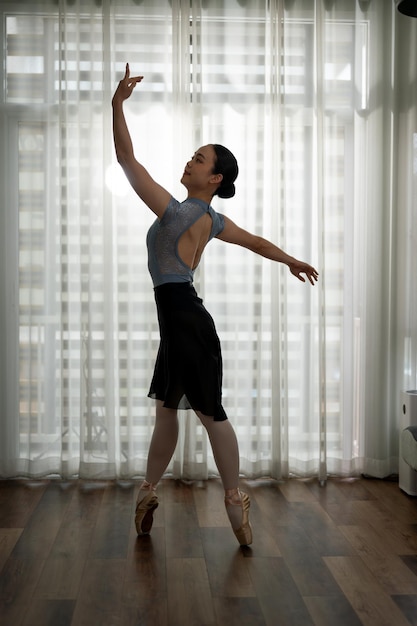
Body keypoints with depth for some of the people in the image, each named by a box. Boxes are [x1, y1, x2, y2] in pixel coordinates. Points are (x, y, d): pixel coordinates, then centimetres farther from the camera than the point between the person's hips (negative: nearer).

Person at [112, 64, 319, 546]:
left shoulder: (177, 213, -15)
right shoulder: (211, 220, 9)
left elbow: (127, 160, -19)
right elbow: (257, 242, 23)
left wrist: (117, 104, -20)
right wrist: (293, 262, 39)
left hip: (185, 322, -9)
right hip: (182, 321, 9)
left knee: (210, 412, 0)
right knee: (166, 407, 13)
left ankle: (235, 499, 12)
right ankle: (148, 492, 23)